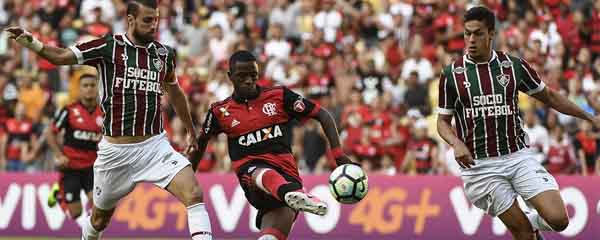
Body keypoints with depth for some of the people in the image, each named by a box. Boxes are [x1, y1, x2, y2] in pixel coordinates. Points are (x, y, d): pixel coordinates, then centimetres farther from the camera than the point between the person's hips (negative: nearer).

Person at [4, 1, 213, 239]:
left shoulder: (164, 54, 6)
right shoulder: (109, 47, -5)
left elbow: (174, 92, 24)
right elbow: (61, 56, -11)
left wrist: (191, 132, 33)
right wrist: (30, 42, -29)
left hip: (155, 146, 2)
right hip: (116, 151, -2)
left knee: (194, 195, -18)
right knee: (99, 219, 13)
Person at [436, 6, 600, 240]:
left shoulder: (514, 66, 1)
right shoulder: (451, 74, -1)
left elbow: (549, 96, 14)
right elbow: (443, 121, 7)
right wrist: (457, 143, -14)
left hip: (518, 156, 1)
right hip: (479, 165, -1)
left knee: (558, 219, -12)